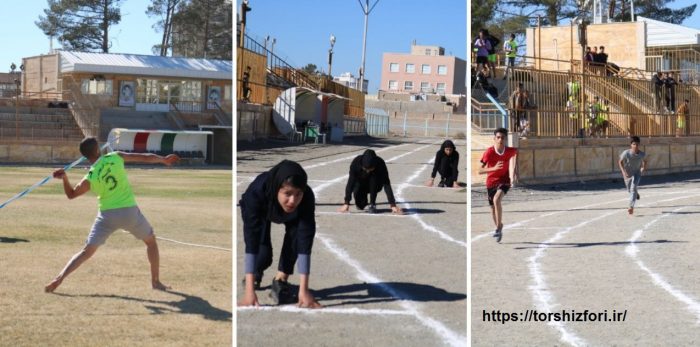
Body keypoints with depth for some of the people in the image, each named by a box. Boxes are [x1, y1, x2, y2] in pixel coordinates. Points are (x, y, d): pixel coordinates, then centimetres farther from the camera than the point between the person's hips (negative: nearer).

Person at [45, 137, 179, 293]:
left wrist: (65, 179, -10)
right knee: (151, 241, 23)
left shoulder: (90, 179, -8)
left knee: (87, 251, 5)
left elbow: (71, 194, 4)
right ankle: (155, 281, 23)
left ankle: (59, 278, -8)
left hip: (107, 215, 0)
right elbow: (146, 157, 2)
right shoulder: (116, 157, -7)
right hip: (129, 211, 0)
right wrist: (164, 159, 16)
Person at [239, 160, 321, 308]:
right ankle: (256, 274, 19)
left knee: (296, 234, -29)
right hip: (261, 212, -1)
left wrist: (303, 290, -48)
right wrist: (249, 291, -53)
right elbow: (251, 240, -47)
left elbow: (305, 241, -42)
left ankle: (281, 280, -9)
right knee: (263, 254, -16)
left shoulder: (307, 197, -41)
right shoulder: (257, 192, -45)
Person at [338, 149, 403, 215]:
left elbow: (386, 184, -35)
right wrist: (346, 203, -42)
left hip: (374, 185, -1)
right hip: (361, 184, 1)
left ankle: (372, 205, -17)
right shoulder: (356, 162, -31)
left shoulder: (380, 164, -32)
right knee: (360, 205, -22)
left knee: (374, 178, -33)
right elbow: (350, 183, -34)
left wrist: (393, 205, -42)